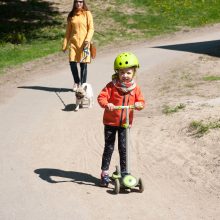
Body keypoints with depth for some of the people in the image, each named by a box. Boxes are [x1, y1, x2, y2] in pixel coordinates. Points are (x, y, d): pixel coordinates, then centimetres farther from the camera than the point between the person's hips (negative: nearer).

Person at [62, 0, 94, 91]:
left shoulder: (87, 13, 0)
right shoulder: (71, 15, 10)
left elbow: (91, 28, -3)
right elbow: (68, 31, 13)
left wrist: (88, 39, -18)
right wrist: (65, 44, 9)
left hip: (83, 43, -2)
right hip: (73, 42, 3)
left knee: (83, 64, 0)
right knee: (72, 63, -5)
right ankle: (77, 82, 17)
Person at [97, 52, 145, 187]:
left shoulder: (135, 88, -1)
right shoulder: (112, 86, -12)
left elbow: (141, 101, -1)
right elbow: (101, 97, -17)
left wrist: (139, 104, -24)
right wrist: (106, 104, -38)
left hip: (125, 123, 2)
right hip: (110, 122, -2)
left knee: (123, 148, 7)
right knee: (109, 147, 4)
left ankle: (124, 172, 19)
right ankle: (105, 172, 13)